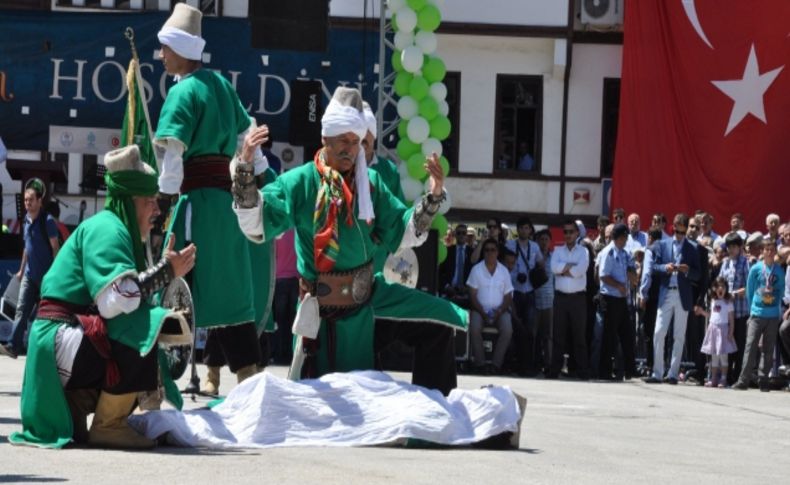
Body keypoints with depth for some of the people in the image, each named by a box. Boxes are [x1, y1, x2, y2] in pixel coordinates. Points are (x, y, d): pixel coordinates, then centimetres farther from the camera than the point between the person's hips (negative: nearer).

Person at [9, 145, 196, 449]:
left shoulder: (121, 232, 19)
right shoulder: (106, 229, -12)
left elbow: (127, 298, 10)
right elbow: (115, 301, -26)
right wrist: (166, 271, -18)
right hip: (63, 340, -10)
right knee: (146, 331, -26)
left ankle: (73, 405, 9)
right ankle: (108, 426, -15)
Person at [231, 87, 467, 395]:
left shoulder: (370, 182, 1)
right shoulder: (300, 182, -11)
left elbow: (403, 234, 4)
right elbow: (256, 227, -19)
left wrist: (432, 197, -10)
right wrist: (244, 168, -30)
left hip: (368, 296, 4)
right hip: (325, 309, -4)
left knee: (438, 322, -2)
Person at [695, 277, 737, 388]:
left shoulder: (728, 302, -4)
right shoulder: (713, 301, 12)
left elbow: (731, 319, -6)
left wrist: (731, 332, -13)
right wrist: (702, 312, 10)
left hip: (723, 328, -5)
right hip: (713, 328, 5)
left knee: (723, 356, -4)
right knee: (714, 356, 8)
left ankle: (723, 379, 0)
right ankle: (713, 379, 12)